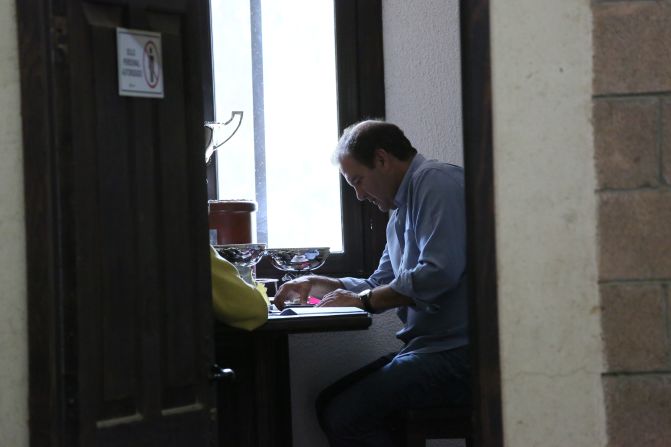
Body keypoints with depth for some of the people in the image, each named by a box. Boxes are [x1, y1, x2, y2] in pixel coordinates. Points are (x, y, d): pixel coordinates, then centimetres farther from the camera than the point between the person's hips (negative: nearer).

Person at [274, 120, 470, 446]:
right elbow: (381, 284, 29)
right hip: (427, 346, 10)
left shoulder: (435, 182, -10)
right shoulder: (401, 210, 22)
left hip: (456, 354, -10)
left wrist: (361, 299, -10)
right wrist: (319, 286, 14)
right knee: (330, 404, 7)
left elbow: (438, 273, -21)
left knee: (344, 416, -17)